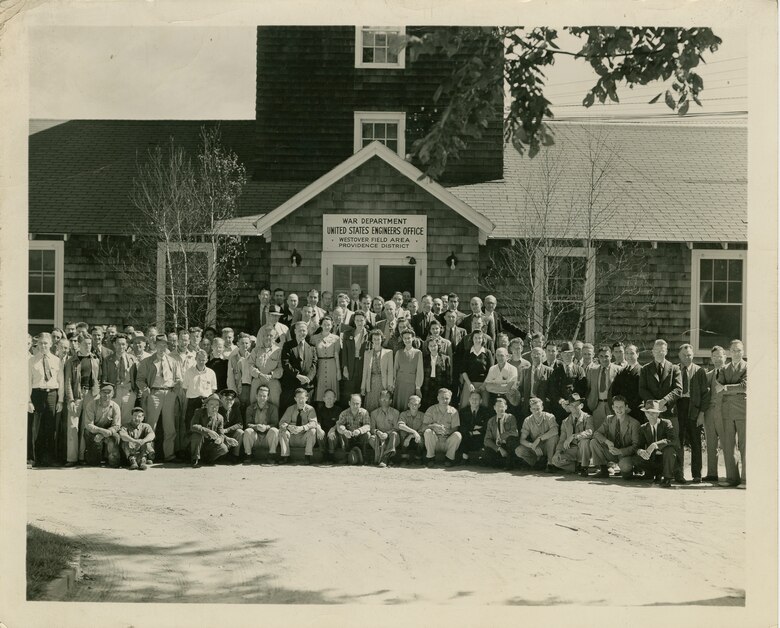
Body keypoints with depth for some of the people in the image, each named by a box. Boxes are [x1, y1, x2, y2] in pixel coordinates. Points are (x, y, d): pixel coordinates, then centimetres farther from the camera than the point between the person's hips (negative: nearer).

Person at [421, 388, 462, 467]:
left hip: (447, 442, 1)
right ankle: (430, 457, -11)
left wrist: (446, 431, -27)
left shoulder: (453, 411, 3)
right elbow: (424, 427, -8)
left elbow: (455, 429, -5)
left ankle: (449, 457, -8)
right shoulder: (431, 410, 1)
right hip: (434, 442, -1)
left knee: (458, 435, -28)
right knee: (428, 432, -30)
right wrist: (434, 426, -29)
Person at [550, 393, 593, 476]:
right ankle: (578, 467, 0)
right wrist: (558, 451, -9)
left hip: (583, 449, -3)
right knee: (555, 460, -22)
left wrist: (573, 436, -31)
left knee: (584, 440, -37)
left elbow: (589, 432, -22)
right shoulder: (565, 422, 12)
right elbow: (562, 439, 12)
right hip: (571, 450, 3)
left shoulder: (587, 418, -2)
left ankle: (584, 467, -18)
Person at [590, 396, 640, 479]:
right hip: (611, 452, 4)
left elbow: (635, 445, -13)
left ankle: (627, 471, 3)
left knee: (625, 467, -38)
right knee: (593, 442, -17)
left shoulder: (634, 423, -10)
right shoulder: (609, 419, 2)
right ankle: (603, 470, -5)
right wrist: (607, 441, -28)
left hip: (625, 454, -4)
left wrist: (620, 451, -28)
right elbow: (597, 433, -5)